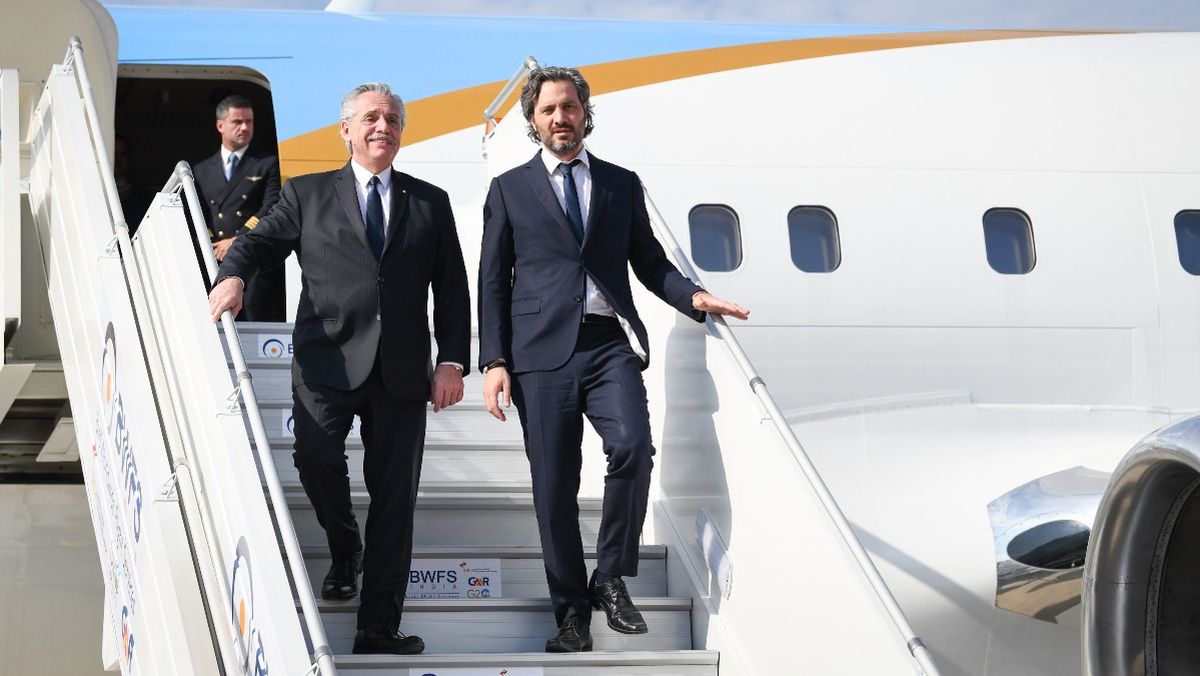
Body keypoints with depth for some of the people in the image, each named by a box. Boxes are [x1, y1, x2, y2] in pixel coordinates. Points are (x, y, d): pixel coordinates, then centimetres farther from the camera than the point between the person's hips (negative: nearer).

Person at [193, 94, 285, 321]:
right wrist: (212, 246, -3)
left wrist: (237, 241, -9)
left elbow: (272, 209, -2)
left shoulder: (268, 165, 11)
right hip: (214, 265, 3)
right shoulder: (202, 171, 21)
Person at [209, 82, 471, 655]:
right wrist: (234, 274, -19)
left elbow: (452, 289, 13)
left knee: (394, 493, 0)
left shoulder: (430, 202, 15)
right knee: (316, 455, -23)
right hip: (327, 358, -1)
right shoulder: (308, 194, 13)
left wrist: (452, 361, 2)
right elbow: (262, 240, 4)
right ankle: (345, 549, 9)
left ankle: (378, 628, 5)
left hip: (401, 370, 2)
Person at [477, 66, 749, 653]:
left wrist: (694, 296, -4)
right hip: (543, 350, 0)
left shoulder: (622, 184, 16)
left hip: (610, 344, 1)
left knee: (632, 446, -23)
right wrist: (494, 362, -1)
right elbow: (493, 281, 8)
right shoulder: (509, 190, 12)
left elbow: (649, 262, 16)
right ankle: (571, 610, 9)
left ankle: (611, 577, -6)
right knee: (554, 486, -1)